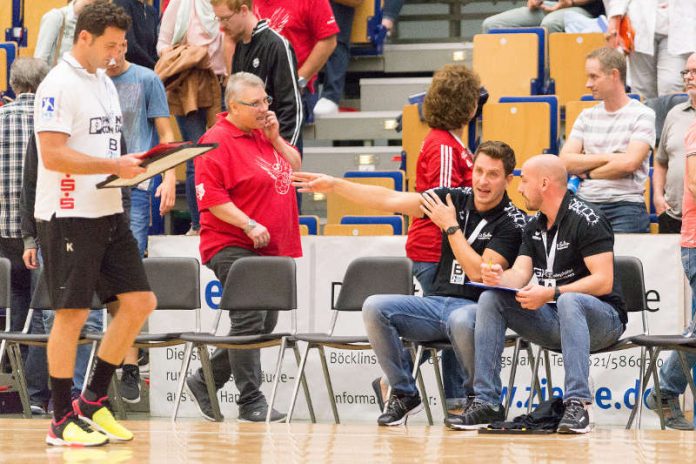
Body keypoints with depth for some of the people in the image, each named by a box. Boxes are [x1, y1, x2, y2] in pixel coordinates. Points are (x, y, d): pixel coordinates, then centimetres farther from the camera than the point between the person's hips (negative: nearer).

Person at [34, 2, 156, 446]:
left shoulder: (105, 83, 15)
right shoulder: (59, 85, -13)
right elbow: (53, 155, -20)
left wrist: (131, 165, 4)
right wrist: (114, 166, -21)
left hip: (109, 213, 9)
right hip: (69, 215, -9)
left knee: (140, 302, 6)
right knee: (72, 313, -5)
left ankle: (94, 401, 16)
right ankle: (63, 421, 4)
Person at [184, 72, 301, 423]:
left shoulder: (265, 134, 14)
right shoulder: (218, 141, -11)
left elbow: (295, 168, 18)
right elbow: (210, 196, -16)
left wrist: (276, 138, 2)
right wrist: (248, 225, -22)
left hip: (269, 249, 9)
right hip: (232, 247, -9)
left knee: (265, 323, 12)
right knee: (250, 320, -13)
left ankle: (204, 382, 23)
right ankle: (251, 402, -8)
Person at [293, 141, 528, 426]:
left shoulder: (513, 222, -7)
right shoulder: (458, 198, 8)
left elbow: (479, 273, -17)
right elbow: (390, 200, 6)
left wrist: (451, 227, -10)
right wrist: (333, 185, 2)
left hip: (476, 307, -5)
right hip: (435, 303, 5)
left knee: (461, 320, -40)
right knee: (375, 307, -17)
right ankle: (404, 394, -3)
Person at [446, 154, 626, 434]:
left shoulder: (586, 219, -12)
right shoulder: (534, 227, 13)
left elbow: (604, 281, -21)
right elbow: (520, 274, 2)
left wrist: (552, 293, -30)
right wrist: (500, 279, -23)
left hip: (602, 319, -7)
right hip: (553, 321, 7)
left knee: (569, 301, -40)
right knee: (490, 300, -10)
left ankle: (577, 405, -46)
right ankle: (486, 403, -17)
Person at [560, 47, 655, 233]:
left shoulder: (643, 115, 0)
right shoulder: (587, 116, 16)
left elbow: (628, 163, -12)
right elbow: (565, 162, 5)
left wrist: (588, 173, 0)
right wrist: (608, 157, -5)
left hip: (625, 205, -4)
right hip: (584, 202, 4)